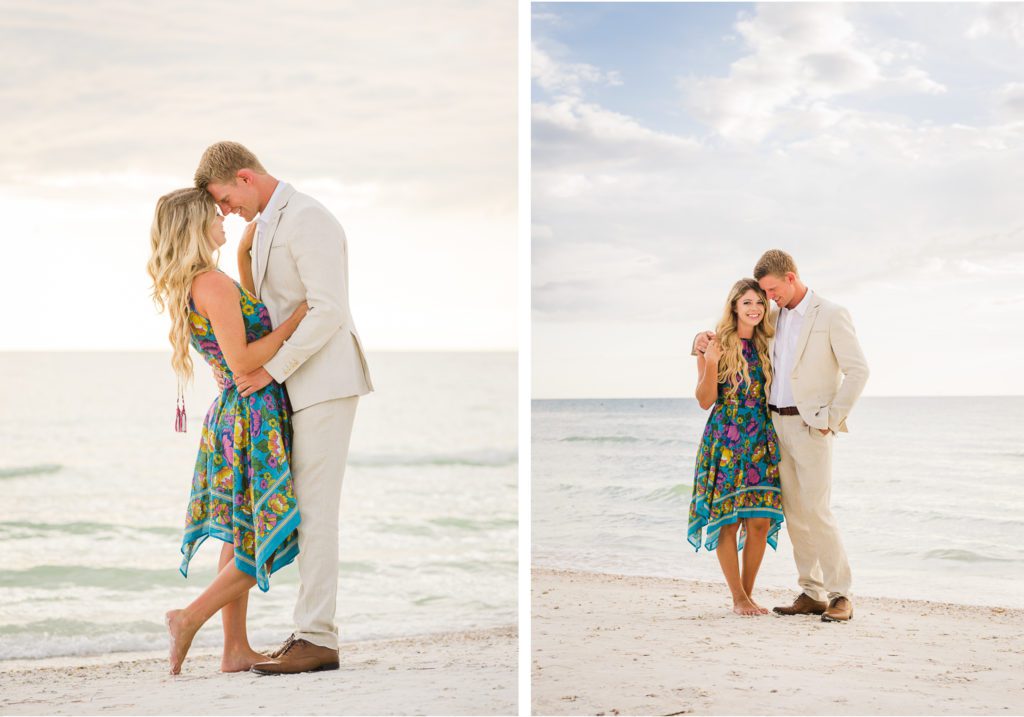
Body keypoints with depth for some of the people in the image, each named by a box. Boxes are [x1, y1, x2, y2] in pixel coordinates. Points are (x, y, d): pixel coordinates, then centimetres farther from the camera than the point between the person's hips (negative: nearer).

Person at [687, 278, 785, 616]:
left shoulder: (766, 346, 11)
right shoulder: (714, 345, -2)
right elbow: (705, 401, -5)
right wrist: (711, 363, -18)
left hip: (761, 441, 4)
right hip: (725, 440, -4)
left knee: (761, 520, -1)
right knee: (727, 519, -3)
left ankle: (748, 594, 14)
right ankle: (738, 598, 7)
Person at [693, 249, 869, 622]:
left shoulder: (832, 315, -8)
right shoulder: (775, 318, 13)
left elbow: (858, 370, -12)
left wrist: (831, 419, -13)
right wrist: (703, 338, 3)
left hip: (810, 427, -7)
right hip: (777, 423, 7)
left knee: (816, 512, -12)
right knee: (794, 514, 6)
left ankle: (840, 596, -7)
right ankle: (812, 594, 11)